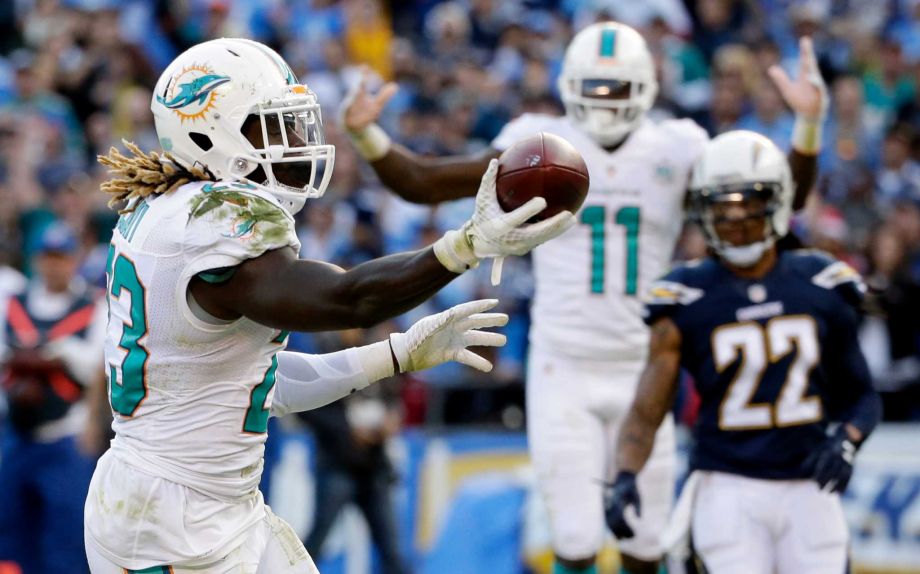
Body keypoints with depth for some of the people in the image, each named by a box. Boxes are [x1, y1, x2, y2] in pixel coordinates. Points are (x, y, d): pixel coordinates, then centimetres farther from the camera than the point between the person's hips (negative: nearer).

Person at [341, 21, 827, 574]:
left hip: (641, 371, 2)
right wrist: (367, 135, -15)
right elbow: (423, 183, 1)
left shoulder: (675, 152, 1)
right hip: (564, 369, -2)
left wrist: (808, 125, -18)